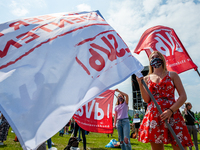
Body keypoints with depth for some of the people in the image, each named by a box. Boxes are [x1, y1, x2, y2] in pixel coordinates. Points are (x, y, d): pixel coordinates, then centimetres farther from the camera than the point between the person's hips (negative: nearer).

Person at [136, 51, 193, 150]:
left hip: (171, 115, -1)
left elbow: (183, 96, 1)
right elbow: (147, 99, 4)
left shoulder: (172, 75, 10)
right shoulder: (147, 78, 13)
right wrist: (140, 84, -7)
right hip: (153, 115, 2)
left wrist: (170, 110, -13)